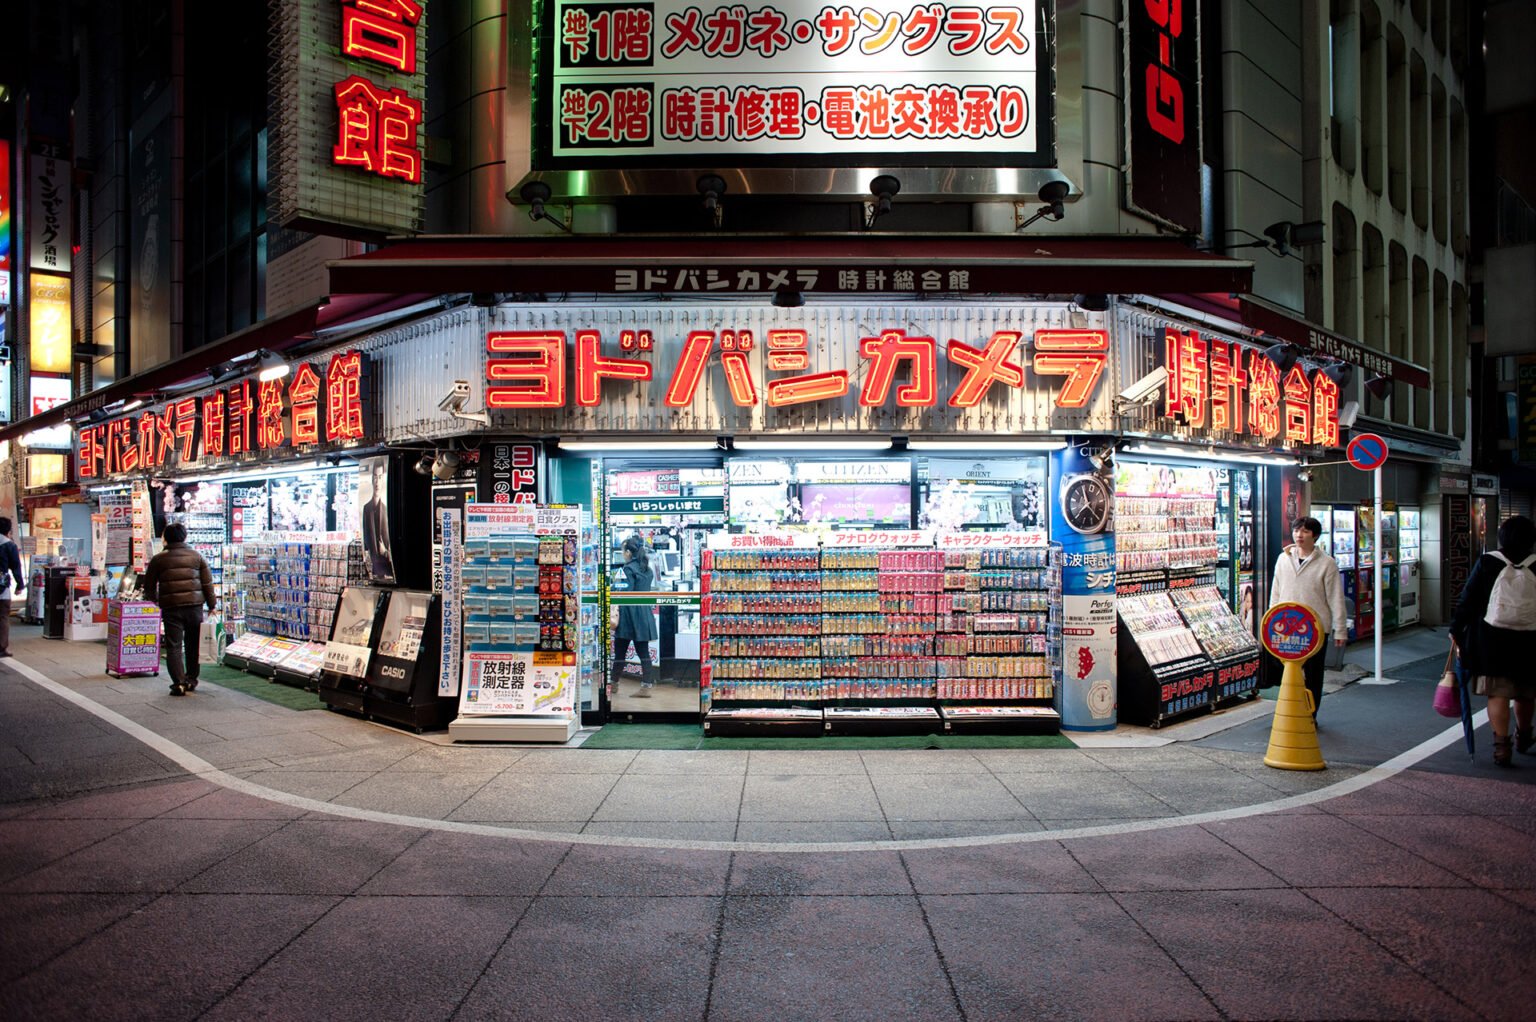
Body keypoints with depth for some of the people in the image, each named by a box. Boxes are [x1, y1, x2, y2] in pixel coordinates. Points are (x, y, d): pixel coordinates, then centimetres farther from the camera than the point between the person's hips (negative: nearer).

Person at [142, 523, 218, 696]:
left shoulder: (158, 559, 3)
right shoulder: (197, 556, 5)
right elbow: (207, 583, 3)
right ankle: (191, 679, 21)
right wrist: (212, 604, 10)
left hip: (171, 608, -2)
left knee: (173, 646, 1)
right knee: (193, 644, 15)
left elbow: (149, 586, 10)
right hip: (194, 606, 2)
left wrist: (154, 598, 30)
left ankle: (179, 683, -8)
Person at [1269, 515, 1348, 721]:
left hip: (1316, 628, -3)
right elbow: (1275, 593, 13)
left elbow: (1336, 599, -3)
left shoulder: (1326, 563, -4)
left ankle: (1310, 716, 18)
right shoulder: (1284, 559, 7)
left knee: (1313, 674, 7)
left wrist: (1340, 630, -3)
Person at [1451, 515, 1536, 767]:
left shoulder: (1486, 563, -7)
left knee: (1497, 694, 2)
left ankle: (1501, 745, -7)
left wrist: (1456, 630, 4)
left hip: (1491, 640, -2)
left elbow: (1468, 600, -5)